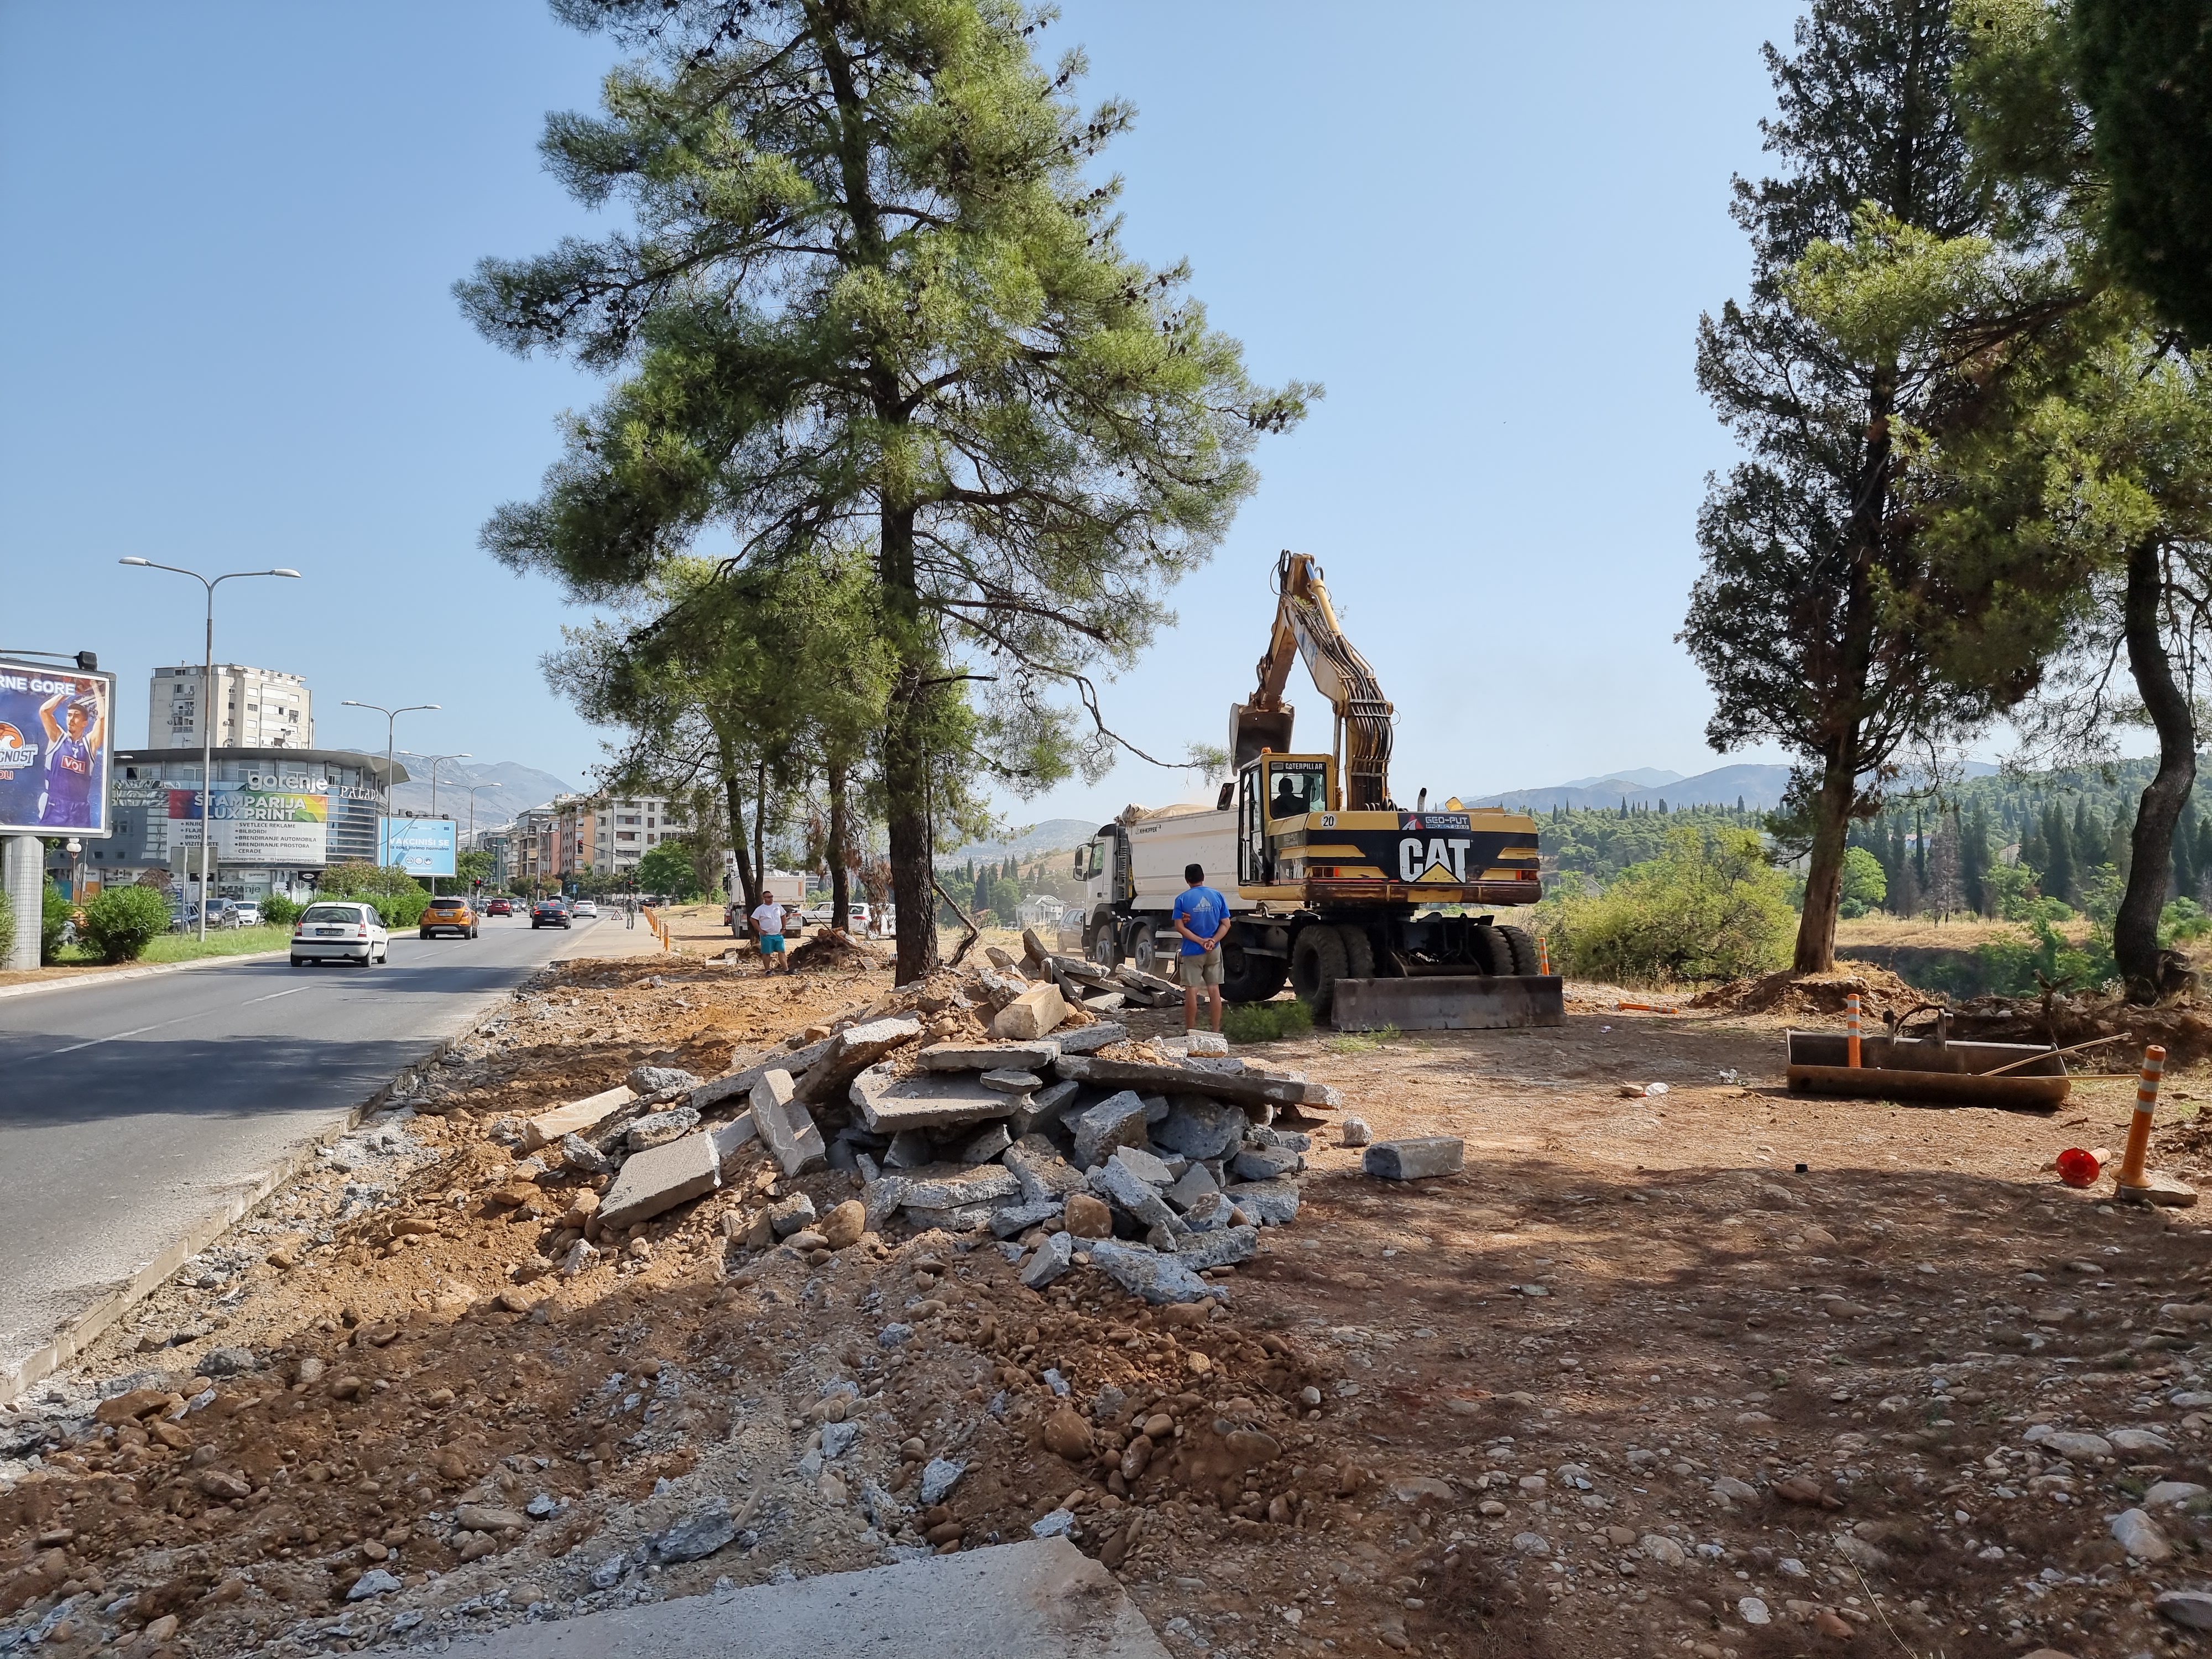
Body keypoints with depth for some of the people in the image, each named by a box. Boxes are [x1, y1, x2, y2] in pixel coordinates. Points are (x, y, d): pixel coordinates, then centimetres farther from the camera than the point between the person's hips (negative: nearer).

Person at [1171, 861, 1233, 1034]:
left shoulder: (1182, 899, -5)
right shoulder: (1217, 896, 3)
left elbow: (1179, 927, -12)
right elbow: (1225, 924, -1)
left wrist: (1200, 941, -13)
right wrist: (1213, 941, -11)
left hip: (1192, 951, -3)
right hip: (1214, 951, 3)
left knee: (1191, 991, 1)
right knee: (1215, 990, 8)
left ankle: (1190, 1032, 5)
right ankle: (1216, 1031, 11)